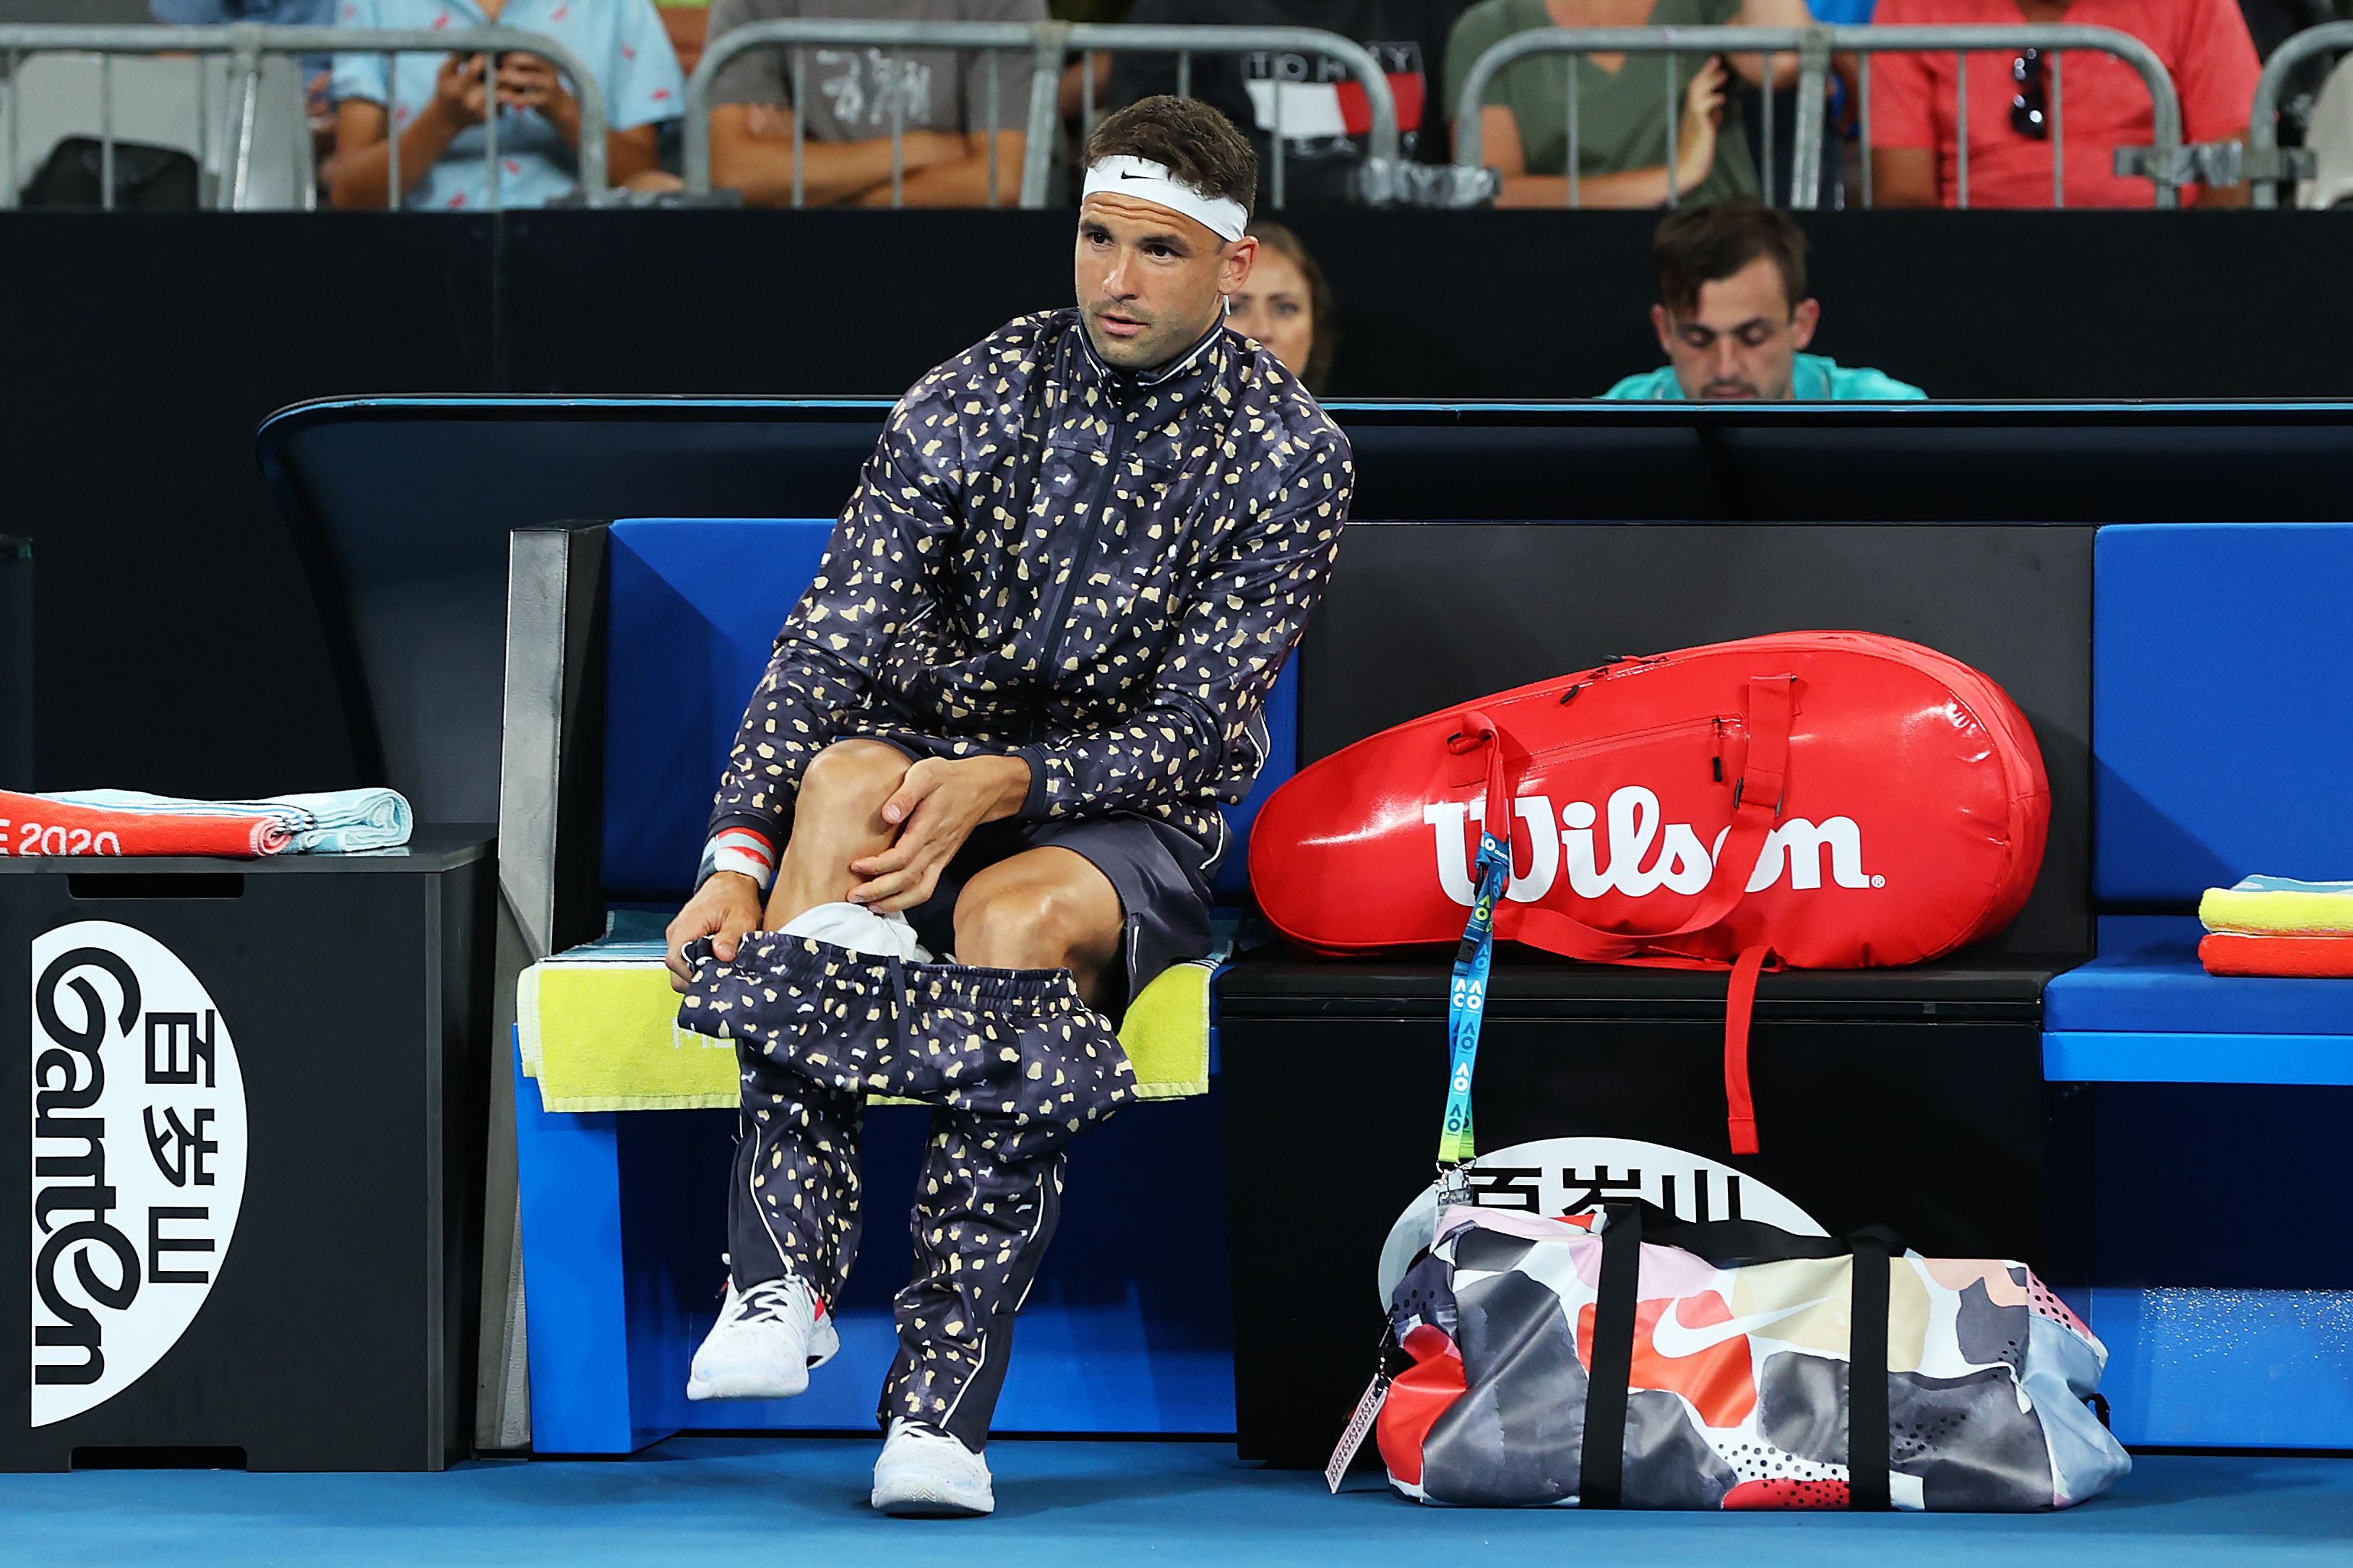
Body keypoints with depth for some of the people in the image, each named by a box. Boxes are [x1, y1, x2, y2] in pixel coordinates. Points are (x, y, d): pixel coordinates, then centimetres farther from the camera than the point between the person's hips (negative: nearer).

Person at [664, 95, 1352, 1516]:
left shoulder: (1291, 456, -6)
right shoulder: (971, 401, 0)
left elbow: (1191, 736, -11)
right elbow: (828, 650, -6)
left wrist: (1001, 784, -27)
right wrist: (740, 855, -21)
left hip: (1133, 826, -2)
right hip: (932, 777, 2)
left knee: (1013, 918, -37)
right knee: (843, 772, -34)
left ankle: (945, 1406, -41)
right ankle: (783, 1284, -45)